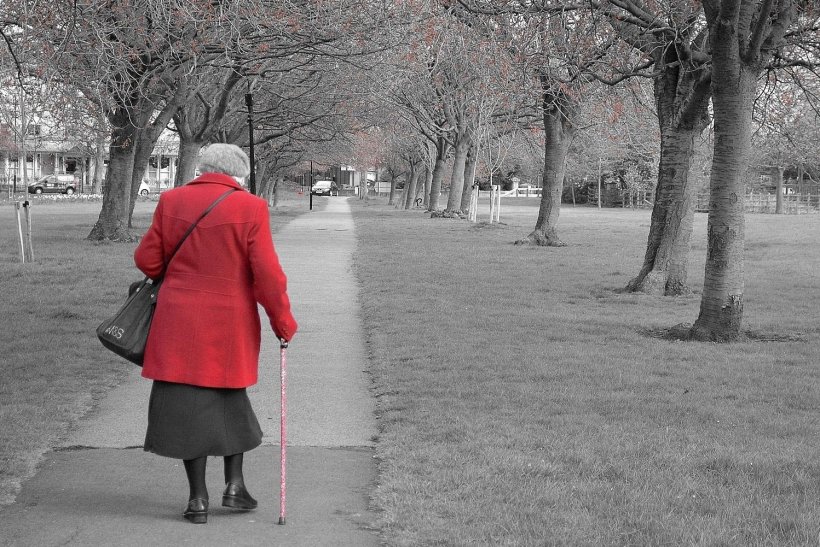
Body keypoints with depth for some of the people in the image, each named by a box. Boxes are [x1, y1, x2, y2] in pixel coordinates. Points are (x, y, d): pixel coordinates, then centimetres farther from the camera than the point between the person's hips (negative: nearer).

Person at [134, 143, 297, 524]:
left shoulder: (171, 201, 0)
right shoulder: (250, 208, -8)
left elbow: (146, 259, 4)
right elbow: (267, 274, -11)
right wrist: (283, 322, 0)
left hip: (179, 323, 1)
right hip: (230, 325, -1)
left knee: (188, 403, 5)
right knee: (230, 399, 19)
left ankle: (198, 499, 7)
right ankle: (234, 485, 18)